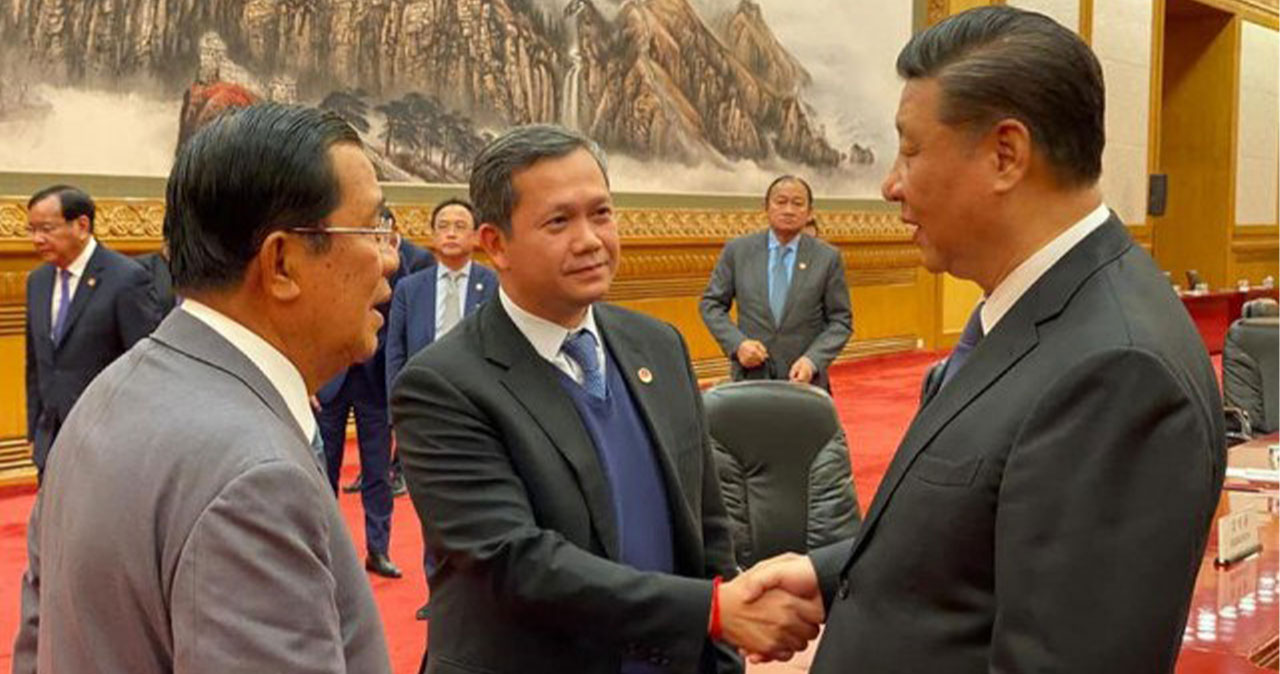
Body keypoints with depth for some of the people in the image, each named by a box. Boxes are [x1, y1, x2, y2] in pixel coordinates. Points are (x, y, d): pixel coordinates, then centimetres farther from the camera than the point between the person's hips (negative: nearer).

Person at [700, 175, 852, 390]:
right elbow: (711, 304, 8)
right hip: (751, 376, 0)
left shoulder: (827, 257, 2)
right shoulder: (737, 250, 4)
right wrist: (737, 343, -9)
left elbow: (840, 321, 3)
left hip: (804, 379, 0)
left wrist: (813, 361, -13)